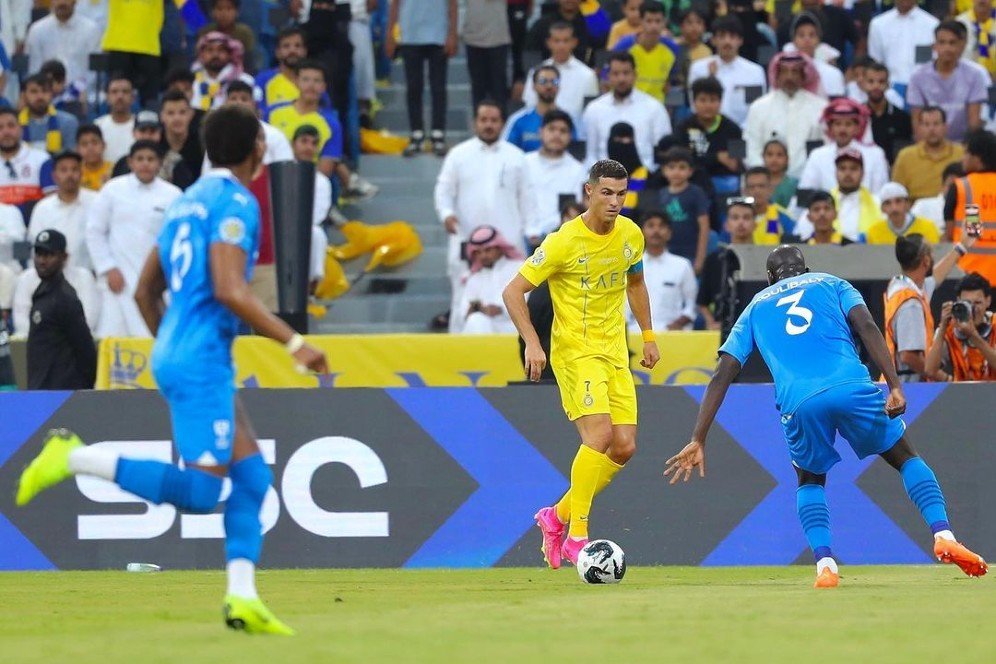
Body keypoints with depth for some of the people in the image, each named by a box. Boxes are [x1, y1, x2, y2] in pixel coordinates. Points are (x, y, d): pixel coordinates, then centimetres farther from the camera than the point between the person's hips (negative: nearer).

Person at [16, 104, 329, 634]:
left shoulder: (189, 201, 18)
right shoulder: (235, 203, -10)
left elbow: (146, 291, 22)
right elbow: (229, 290, -21)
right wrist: (294, 342, -18)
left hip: (175, 355, 10)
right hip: (202, 362, -10)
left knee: (252, 478, 9)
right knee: (200, 492, -12)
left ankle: (242, 597, 2)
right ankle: (74, 457, -12)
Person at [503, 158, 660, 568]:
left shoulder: (631, 235, 3)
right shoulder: (564, 242, -15)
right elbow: (513, 292, -12)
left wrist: (648, 335, 19)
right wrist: (532, 344, -22)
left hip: (615, 351, 7)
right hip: (575, 350, -7)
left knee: (625, 447, 0)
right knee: (599, 434, -23)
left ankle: (557, 517, 17)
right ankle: (576, 536, -15)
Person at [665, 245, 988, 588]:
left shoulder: (756, 307, 29)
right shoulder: (831, 284, 26)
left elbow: (722, 375, 20)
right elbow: (867, 328, 6)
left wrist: (698, 441, 17)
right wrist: (895, 387, -3)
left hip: (798, 403, 1)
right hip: (852, 388, -1)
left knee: (810, 480, 26)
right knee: (906, 457, 20)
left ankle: (825, 565, 4)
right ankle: (943, 535, 0)